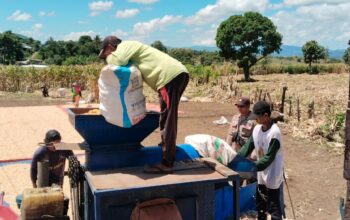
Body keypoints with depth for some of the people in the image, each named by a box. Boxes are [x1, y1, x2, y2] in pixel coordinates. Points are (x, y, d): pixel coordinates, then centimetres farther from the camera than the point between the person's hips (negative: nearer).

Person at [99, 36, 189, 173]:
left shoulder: (125, 45, 2)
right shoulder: (130, 50, 30)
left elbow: (118, 61, -17)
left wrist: (107, 57, 4)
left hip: (172, 75, -10)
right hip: (178, 74, 10)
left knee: (167, 119, -9)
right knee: (167, 118, 25)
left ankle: (166, 163, -6)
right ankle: (166, 147, 41)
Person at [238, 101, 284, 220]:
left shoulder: (274, 133, -24)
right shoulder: (257, 129, 0)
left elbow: (269, 158, -24)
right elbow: (248, 147, 3)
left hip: (273, 175, -8)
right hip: (262, 174, 8)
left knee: (273, 205, 2)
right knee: (260, 204, 19)